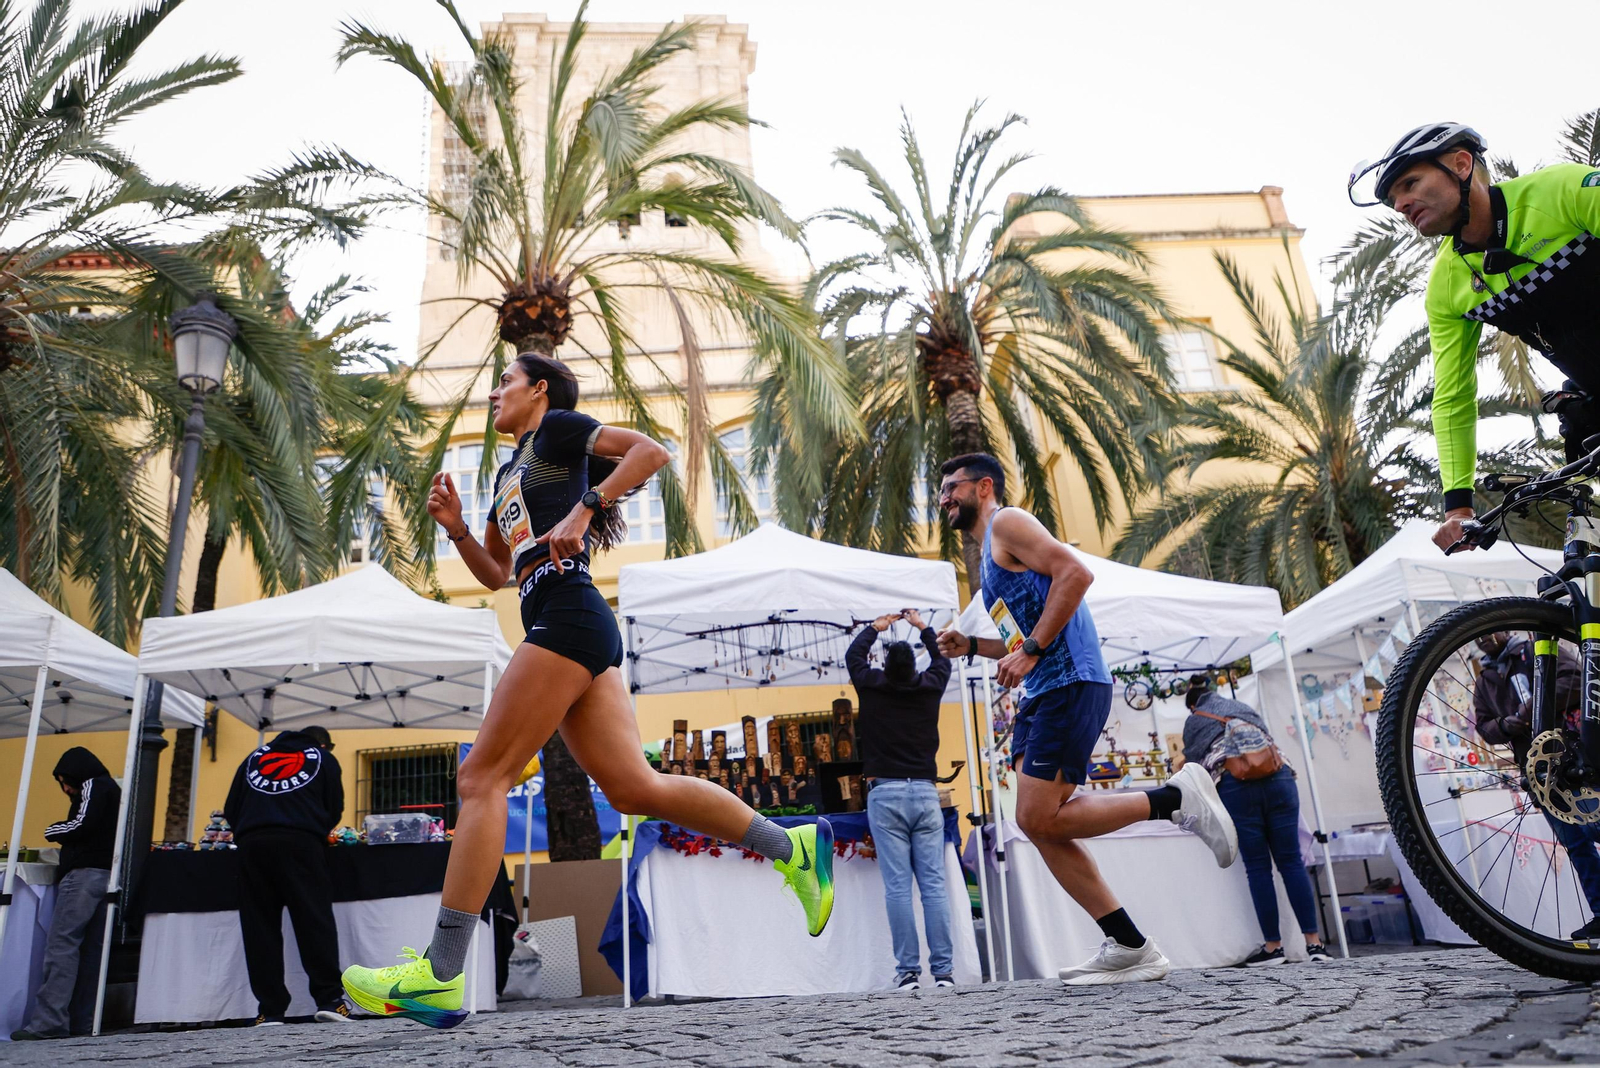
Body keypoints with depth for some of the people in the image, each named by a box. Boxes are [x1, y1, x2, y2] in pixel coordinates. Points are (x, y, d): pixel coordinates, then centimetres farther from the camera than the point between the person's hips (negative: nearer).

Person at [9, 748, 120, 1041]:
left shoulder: (94, 785, -1)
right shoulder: (112, 788, 26)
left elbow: (82, 824, -13)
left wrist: (52, 830, 4)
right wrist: (65, 834, 17)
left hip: (85, 872, -10)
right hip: (107, 872, 10)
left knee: (61, 944, -12)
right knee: (90, 949, 6)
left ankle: (49, 1021, -17)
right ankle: (83, 1022, 4)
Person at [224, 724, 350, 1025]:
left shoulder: (255, 757, 29)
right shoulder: (324, 759, 22)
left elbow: (230, 809, 22)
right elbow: (335, 811, 18)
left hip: (252, 842, 3)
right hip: (301, 842, -2)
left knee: (260, 926, 4)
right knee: (315, 920, -3)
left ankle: (269, 1009, 2)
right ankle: (329, 999, -9)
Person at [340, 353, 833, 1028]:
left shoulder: (557, 429, 6)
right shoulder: (508, 473, 30)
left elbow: (653, 450, -8)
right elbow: (497, 575, 31)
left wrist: (584, 509, -16)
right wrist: (457, 529, 15)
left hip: (567, 614, -9)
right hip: (561, 626, 9)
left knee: (482, 777, -9)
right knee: (632, 787, 2)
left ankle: (439, 979, -7)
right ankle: (792, 847, 7)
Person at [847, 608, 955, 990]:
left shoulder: (872, 687, 0)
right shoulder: (930, 687, 4)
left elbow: (853, 655, 21)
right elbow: (943, 659, 27)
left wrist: (876, 627, 34)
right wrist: (922, 626, 39)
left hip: (885, 794, -2)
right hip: (925, 794, 2)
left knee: (897, 886, -2)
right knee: (934, 884, 0)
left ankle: (908, 970, -2)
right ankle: (943, 970, 1)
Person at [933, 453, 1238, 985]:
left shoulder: (1007, 522, -3)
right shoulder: (991, 554, 26)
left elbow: (1075, 572, -19)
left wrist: (1031, 651, -20)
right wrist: (971, 645, 15)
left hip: (1069, 683, -10)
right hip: (1041, 694, 10)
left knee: (1040, 819, -13)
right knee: (1041, 826, 4)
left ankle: (1176, 797, -2)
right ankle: (1129, 947, 8)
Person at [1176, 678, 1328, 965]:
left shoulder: (1194, 720, 21)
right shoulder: (1246, 708, 31)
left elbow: (1194, 762, 18)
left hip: (1235, 784, -3)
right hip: (1278, 776, 3)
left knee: (1258, 867, 0)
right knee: (1291, 861, 2)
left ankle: (1273, 946, 1)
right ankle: (1314, 942, -2)